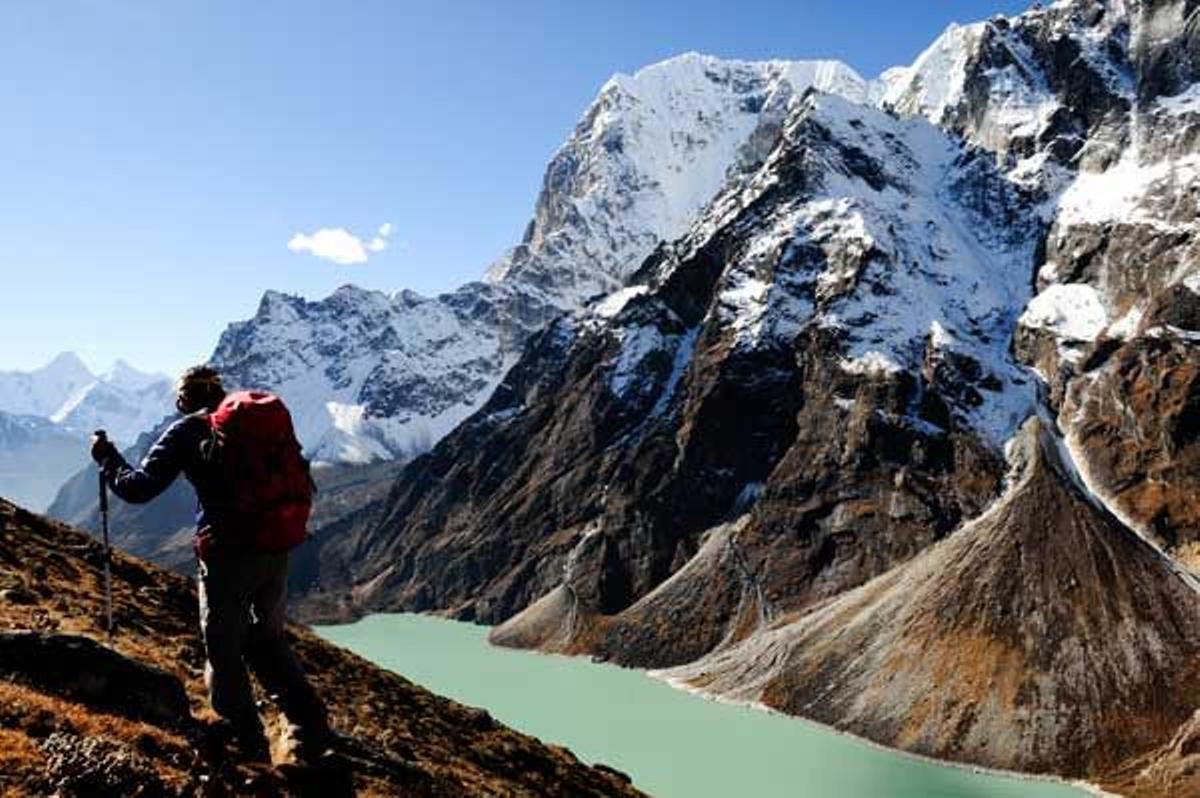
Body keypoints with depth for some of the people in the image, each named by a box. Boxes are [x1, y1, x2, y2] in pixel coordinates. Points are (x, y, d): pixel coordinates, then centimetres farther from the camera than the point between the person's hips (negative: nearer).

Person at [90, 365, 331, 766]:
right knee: (269, 642, 21)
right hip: (276, 550, 5)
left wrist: (107, 458, 15)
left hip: (226, 555, -5)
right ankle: (311, 731, 17)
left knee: (224, 655, 12)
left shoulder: (187, 431, -2)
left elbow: (138, 488, -1)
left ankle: (249, 749, 18)